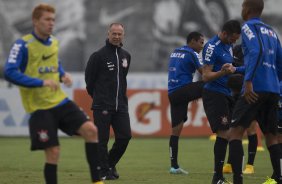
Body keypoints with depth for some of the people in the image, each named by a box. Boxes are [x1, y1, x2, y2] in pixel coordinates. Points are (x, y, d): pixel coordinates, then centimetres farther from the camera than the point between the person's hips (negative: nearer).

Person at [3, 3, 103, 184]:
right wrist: (42, 82, -28)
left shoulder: (53, 42, 9)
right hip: (39, 108, -6)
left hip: (60, 101, 6)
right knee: (53, 152, -9)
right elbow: (10, 72, -22)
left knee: (91, 130, -9)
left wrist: (63, 75, 4)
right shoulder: (23, 45, -12)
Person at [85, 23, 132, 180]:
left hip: (121, 105, 5)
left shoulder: (126, 56, 12)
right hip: (102, 106, -5)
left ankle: (111, 163, 19)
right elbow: (89, 78, 0)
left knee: (125, 136, -1)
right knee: (102, 139, -3)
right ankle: (104, 171, 5)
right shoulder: (99, 55, -6)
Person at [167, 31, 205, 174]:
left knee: (176, 129, 8)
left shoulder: (175, 52, 20)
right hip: (183, 90, -8)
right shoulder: (191, 54, -5)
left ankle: (174, 165, 7)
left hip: (172, 93, 8)